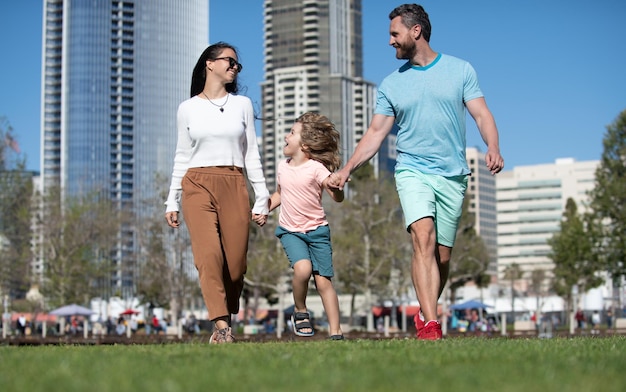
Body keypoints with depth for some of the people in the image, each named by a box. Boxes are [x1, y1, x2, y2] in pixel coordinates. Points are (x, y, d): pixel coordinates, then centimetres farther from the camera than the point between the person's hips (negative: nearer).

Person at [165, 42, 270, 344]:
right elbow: (182, 157, 14)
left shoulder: (242, 104, 13)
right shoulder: (188, 109, 11)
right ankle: (222, 326, -21)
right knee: (209, 254, -18)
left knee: (235, 262, -4)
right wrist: (172, 201, 10)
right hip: (197, 185, -1)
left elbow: (252, 154, 11)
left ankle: (223, 322, 13)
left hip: (234, 186, 1)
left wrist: (262, 198, 5)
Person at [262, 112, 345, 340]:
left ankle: (335, 332, 4)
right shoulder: (282, 168, 6)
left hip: (317, 230, -2)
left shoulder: (316, 168, -10)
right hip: (290, 231, 3)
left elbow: (338, 198, -19)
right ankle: (300, 311, -2)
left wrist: (335, 186, -39)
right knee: (302, 268, -25)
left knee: (323, 281, -3)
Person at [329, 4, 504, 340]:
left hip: (453, 175, 1)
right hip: (412, 171, 0)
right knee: (423, 240, -21)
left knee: (442, 256, 3)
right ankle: (430, 325, -27)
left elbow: (481, 115, 1)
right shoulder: (391, 84, 10)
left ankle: (425, 314, 24)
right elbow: (375, 133, 9)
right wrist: (346, 170, -1)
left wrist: (493, 147, -18)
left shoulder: (460, 70, 6)